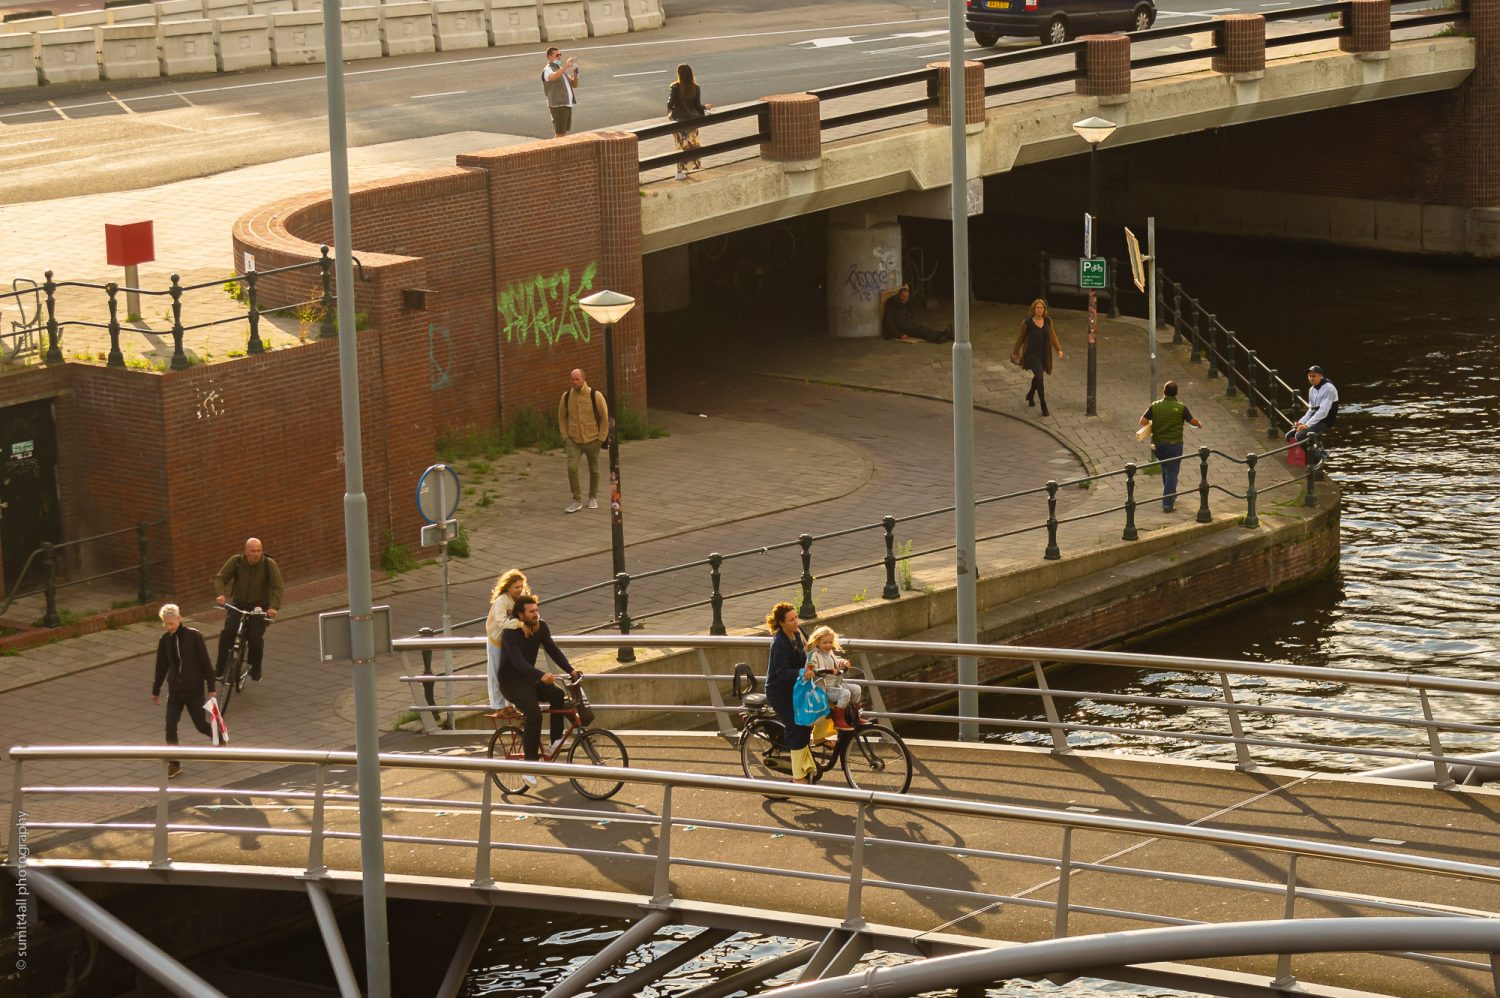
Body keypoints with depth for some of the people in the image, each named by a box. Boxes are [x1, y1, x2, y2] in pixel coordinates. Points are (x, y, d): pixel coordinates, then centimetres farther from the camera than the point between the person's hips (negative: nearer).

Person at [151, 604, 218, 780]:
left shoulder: (194, 636, -12)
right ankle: (174, 764, 3)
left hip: (195, 690, -3)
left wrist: (211, 688, -9)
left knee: (201, 725, 7)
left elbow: (205, 663, -9)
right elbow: (161, 667, 11)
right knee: (170, 727, -6)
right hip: (175, 691, 3)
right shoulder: (165, 640, 0)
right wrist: (156, 691, 16)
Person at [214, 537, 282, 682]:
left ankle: (255, 669, 9)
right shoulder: (236, 562, -10)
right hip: (239, 604, 1)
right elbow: (221, 578, -10)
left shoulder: (269, 565, -14)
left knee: (256, 638, -17)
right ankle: (220, 668, -12)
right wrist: (221, 594, -30)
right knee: (227, 632, -22)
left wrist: (274, 607, -34)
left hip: (260, 607, -1)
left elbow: (277, 588, -18)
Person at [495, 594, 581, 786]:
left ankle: (556, 740, -8)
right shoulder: (510, 634, -21)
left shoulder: (541, 627, 0)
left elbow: (553, 651, -1)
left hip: (529, 679, 7)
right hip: (511, 683, -7)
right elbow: (519, 662, -33)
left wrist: (570, 670, -16)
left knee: (558, 695, -20)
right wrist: (541, 675, -48)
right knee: (534, 714, -28)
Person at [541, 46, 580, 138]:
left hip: (567, 105, 9)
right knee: (560, 134, -10)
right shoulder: (548, 70, -6)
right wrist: (566, 65, -36)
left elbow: (574, 85, 18)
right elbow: (553, 77, -32)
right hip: (558, 105, -9)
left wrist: (575, 74, -1)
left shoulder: (561, 69, 20)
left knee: (563, 133, 11)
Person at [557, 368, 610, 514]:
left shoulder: (595, 396, -12)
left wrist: (601, 438, -6)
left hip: (592, 440, -1)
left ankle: (593, 498, 32)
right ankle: (577, 500, -7)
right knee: (572, 468, -15)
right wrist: (565, 437, 3)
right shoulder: (566, 397, -5)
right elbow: (562, 417, 9)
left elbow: (605, 418, -4)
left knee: (594, 470, 12)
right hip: (574, 441, 1)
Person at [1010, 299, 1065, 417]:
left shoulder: (1048, 321, -2)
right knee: (1039, 377, -16)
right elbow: (1021, 338, -1)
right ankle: (1044, 406, -11)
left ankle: (1030, 395, 51)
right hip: (1032, 354, -5)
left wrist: (1059, 350, -4)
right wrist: (1015, 352, 8)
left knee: (1037, 376, 22)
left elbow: (1053, 336, 5)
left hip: (1044, 354, 5)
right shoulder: (1027, 322, -13)